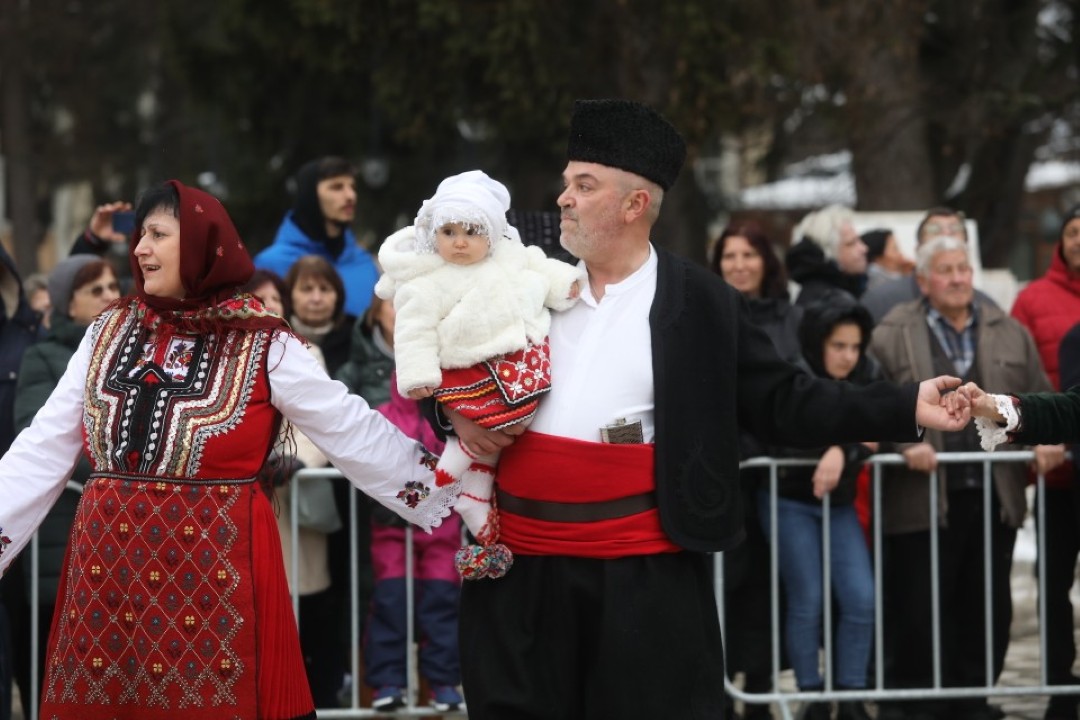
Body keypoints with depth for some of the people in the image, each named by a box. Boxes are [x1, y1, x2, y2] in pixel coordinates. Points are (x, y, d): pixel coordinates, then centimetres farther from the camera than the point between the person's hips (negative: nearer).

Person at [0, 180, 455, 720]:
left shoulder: (263, 346, -1)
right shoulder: (110, 332, 9)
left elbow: (353, 432, 1)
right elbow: (44, 448, 8)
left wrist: (447, 494, -2)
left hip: (213, 567, -3)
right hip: (107, 564, 3)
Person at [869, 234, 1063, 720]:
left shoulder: (1008, 333, 14)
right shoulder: (892, 335, 1)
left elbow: (1038, 398, 15)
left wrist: (1046, 439, -3)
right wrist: (906, 442, -20)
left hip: (994, 496, 4)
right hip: (923, 496, -4)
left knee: (988, 607, 8)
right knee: (918, 608, -3)